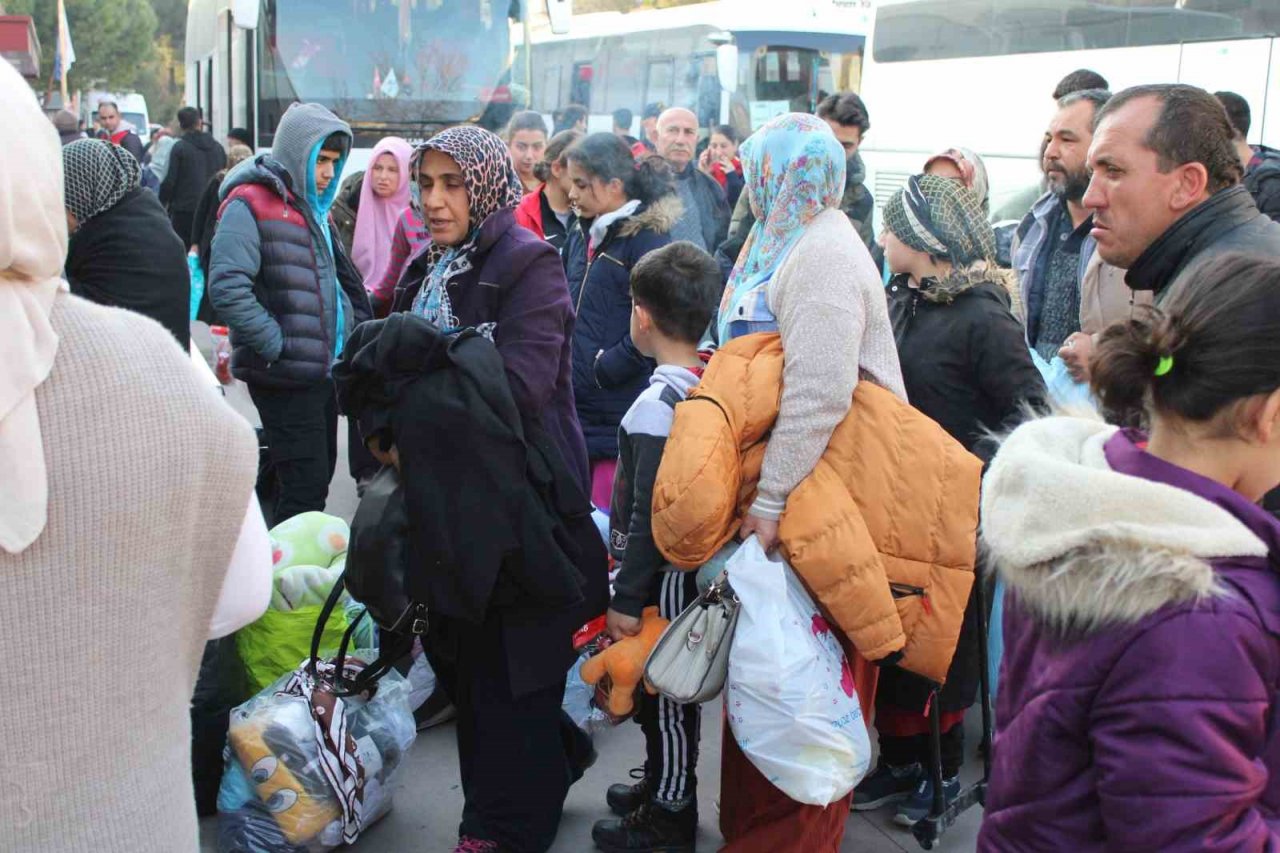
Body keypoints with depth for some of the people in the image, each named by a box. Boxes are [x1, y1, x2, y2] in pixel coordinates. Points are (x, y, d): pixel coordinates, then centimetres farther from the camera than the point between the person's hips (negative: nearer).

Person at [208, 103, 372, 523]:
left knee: (316, 479, 14)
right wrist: (278, 346, -20)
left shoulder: (311, 207, 18)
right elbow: (227, 288, -22)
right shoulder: (250, 205, -11)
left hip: (323, 372, 9)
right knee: (306, 487, -9)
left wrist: (352, 334, 14)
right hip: (285, 377, -9)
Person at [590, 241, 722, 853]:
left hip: (662, 576, -8)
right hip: (694, 564, 8)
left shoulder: (658, 404, -24)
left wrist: (626, 598, -16)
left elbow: (650, 515, -23)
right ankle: (662, 784, 38)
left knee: (663, 693, 6)